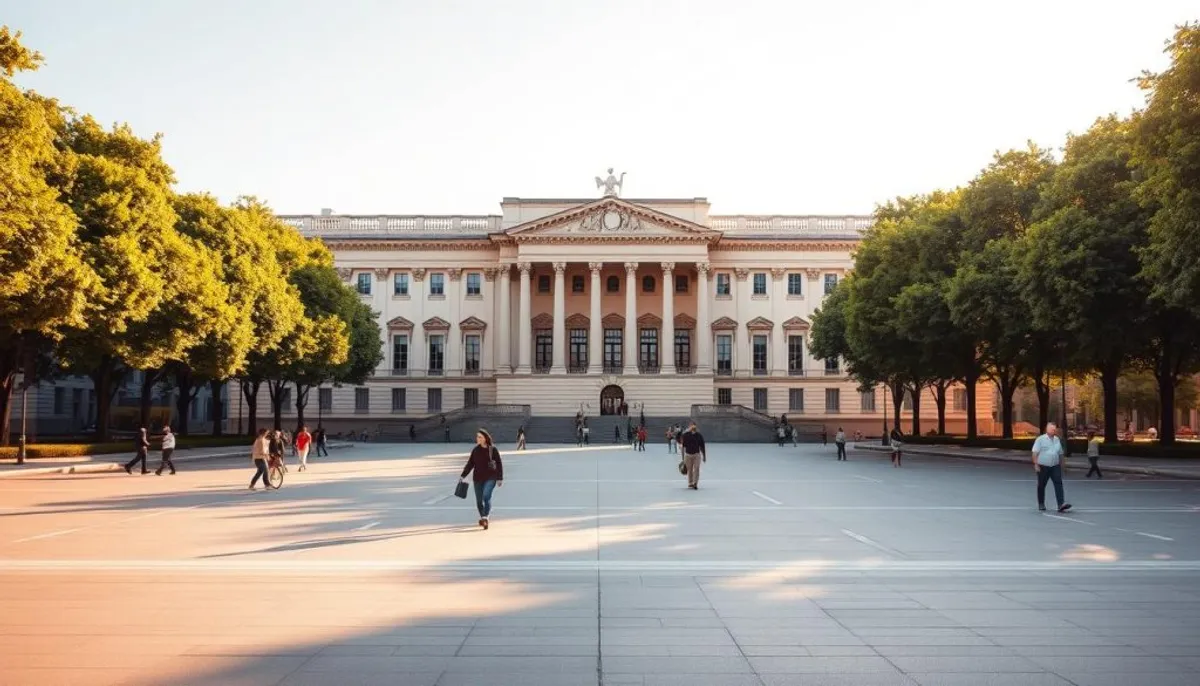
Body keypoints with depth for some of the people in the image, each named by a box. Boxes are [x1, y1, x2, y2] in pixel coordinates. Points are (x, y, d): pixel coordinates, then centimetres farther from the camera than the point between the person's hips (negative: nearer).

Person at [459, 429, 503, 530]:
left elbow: (499, 464, -2)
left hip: (490, 478, -4)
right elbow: (470, 464, 8)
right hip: (478, 478, 4)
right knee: (479, 500, 10)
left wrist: (500, 478, -4)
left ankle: (485, 518, -28)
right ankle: (482, 517, 31)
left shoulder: (492, 449, -5)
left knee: (486, 496, -22)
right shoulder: (475, 450, 4)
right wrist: (463, 476, 0)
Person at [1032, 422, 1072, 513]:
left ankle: (1061, 504, -19)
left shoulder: (1057, 440, 11)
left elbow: (1060, 454, 19)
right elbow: (1035, 453, -8)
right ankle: (1041, 504, 20)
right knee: (1041, 486, 7)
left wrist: (1061, 466, 18)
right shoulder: (1040, 439, -5)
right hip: (1043, 467, -3)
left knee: (1058, 484, -11)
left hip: (1055, 466, 4)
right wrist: (1036, 464, -15)